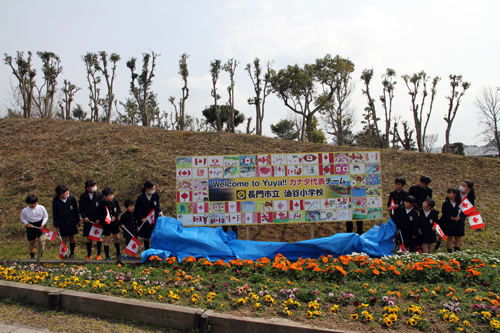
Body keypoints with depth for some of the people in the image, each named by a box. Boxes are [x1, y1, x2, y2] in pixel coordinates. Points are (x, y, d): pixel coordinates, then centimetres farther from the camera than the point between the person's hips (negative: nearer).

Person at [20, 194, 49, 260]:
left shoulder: (41, 208, -10)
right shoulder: (24, 211, -9)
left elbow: (46, 216, 3)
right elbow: (22, 218, 8)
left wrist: (43, 223, -11)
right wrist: (27, 223, -11)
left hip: (40, 225, -1)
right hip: (30, 226, 1)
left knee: (40, 239, -13)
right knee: (31, 242, 8)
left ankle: (40, 255, 4)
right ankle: (32, 256, 25)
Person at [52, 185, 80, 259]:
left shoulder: (72, 198, -9)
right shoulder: (55, 201, -12)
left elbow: (76, 210, 3)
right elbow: (55, 214, -4)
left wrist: (77, 220, 8)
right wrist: (56, 226, -4)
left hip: (71, 222, 1)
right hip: (62, 224, -1)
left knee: (71, 238, 12)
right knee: (64, 240, 2)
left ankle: (72, 253, 29)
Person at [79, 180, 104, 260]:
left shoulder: (99, 195, -4)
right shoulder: (82, 196, 0)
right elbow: (81, 209, 4)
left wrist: (99, 219, -13)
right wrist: (84, 217, -13)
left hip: (98, 220, -1)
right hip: (88, 221, 1)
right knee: (89, 238, 8)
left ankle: (99, 255, 19)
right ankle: (89, 255, 20)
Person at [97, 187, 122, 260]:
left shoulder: (115, 201, -4)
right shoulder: (101, 204, -13)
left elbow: (119, 210, 5)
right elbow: (100, 215, -6)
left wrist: (114, 217, -9)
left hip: (115, 222, 3)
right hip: (106, 224, -3)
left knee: (116, 238, 13)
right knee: (107, 239, 2)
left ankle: (118, 254, 30)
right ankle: (107, 257, 13)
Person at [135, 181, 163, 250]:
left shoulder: (156, 195, -7)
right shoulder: (140, 198, -16)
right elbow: (137, 211, -7)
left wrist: (160, 213, 1)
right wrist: (142, 218, -17)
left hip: (155, 219, 3)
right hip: (145, 220, -2)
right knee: (146, 237, 10)